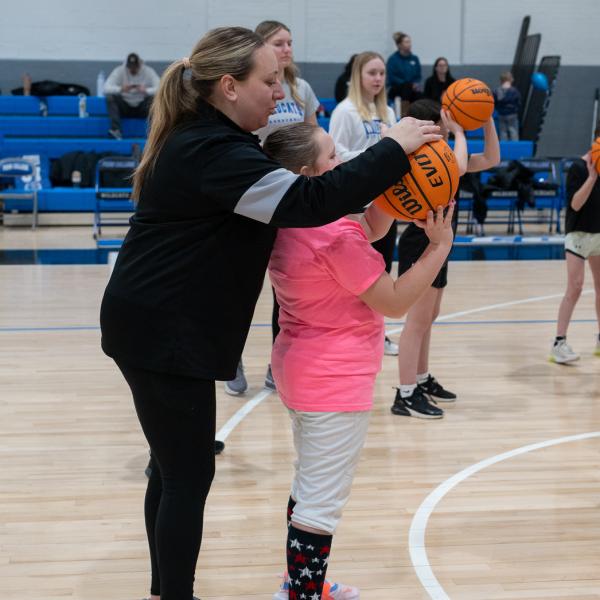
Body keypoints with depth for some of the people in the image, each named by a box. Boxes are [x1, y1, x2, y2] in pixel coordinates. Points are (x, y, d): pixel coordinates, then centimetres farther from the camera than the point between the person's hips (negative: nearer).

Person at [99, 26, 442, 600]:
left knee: (176, 467, 17)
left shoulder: (202, 139, 12)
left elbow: (282, 201, 15)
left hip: (158, 327, 10)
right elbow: (310, 201, -30)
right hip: (163, 334, -10)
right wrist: (393, 148, -22)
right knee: (189, 475, -2)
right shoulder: (216, 153, -21)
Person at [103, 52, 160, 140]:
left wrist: (145, 90, -40)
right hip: (124, 108, 1)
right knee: (110, 97, -27)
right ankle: (116, 130, -35)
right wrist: (121, 89, -40)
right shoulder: (119, 71, -11)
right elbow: (106, 88, -20)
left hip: (142, 109, 0)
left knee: (153, 99, -30)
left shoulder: (148, 71, -11)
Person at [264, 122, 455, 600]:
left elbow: (367, 231, 10)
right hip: (336, 383, -10)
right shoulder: (335, 236, -25)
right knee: (322, 504, -1)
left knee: (308, 486, 23)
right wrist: (440, 243, -15)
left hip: (303, 371, 10)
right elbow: (395, 303, -19)